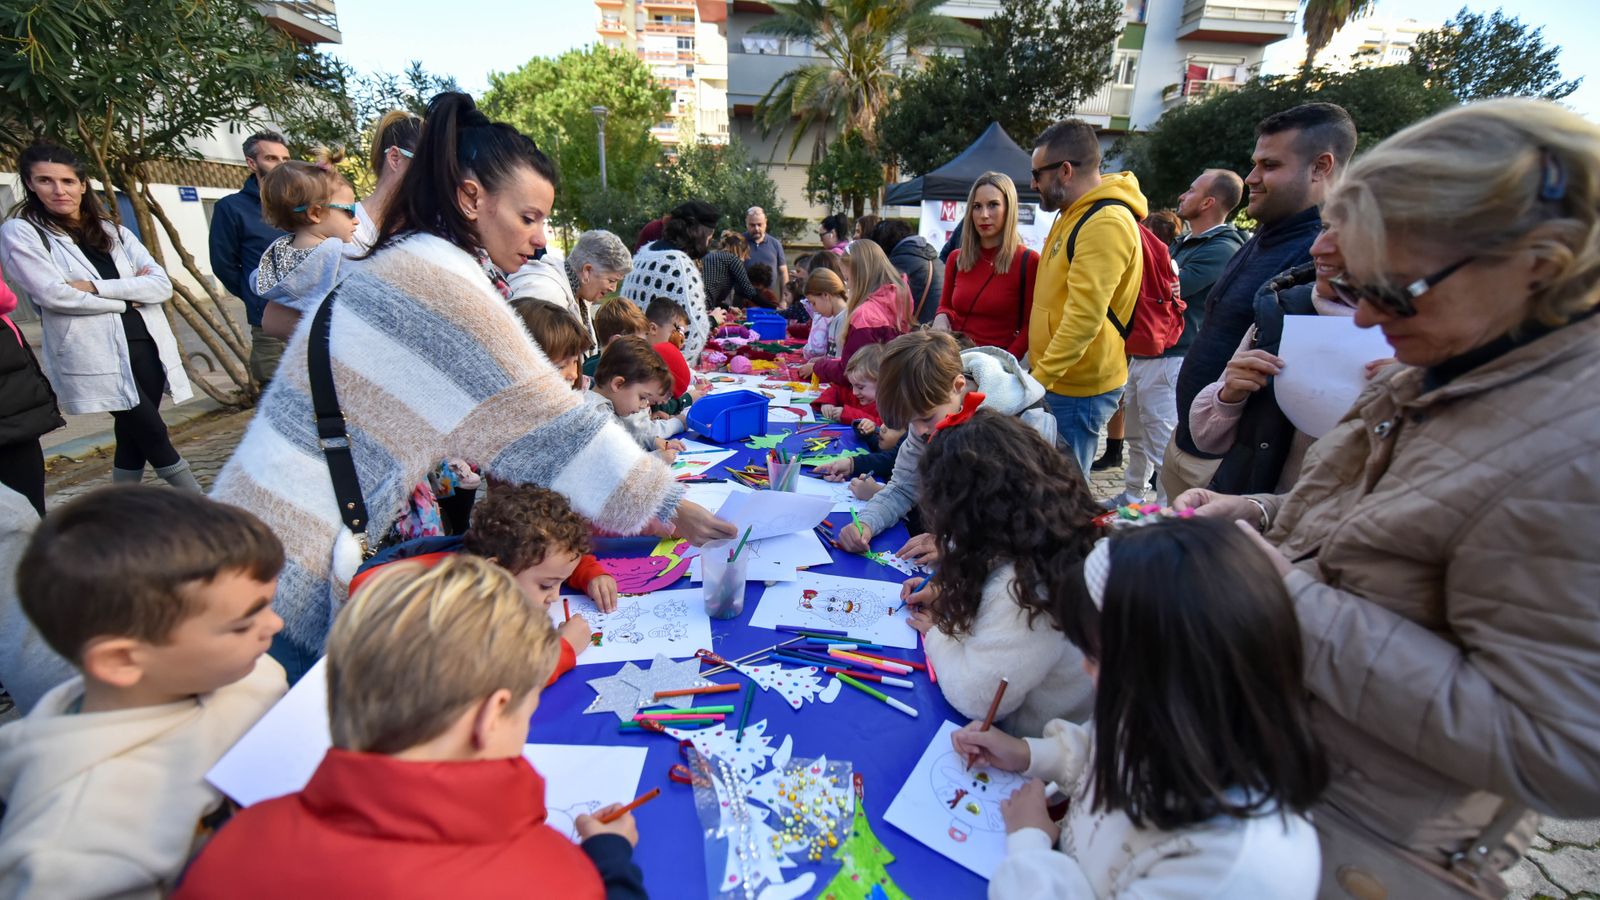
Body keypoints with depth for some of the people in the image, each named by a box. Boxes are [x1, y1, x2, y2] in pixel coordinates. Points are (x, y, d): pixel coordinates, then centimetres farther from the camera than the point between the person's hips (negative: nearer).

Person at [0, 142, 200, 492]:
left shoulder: (114, 232, 15)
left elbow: (162, 285, 2)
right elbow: (54, 295, -9)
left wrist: (96, 286, -8)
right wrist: (129, 295, -2)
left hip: (146, 346, 4)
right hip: (95, 356, -4)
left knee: (134, 436, 8)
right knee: (153, 434, -7)